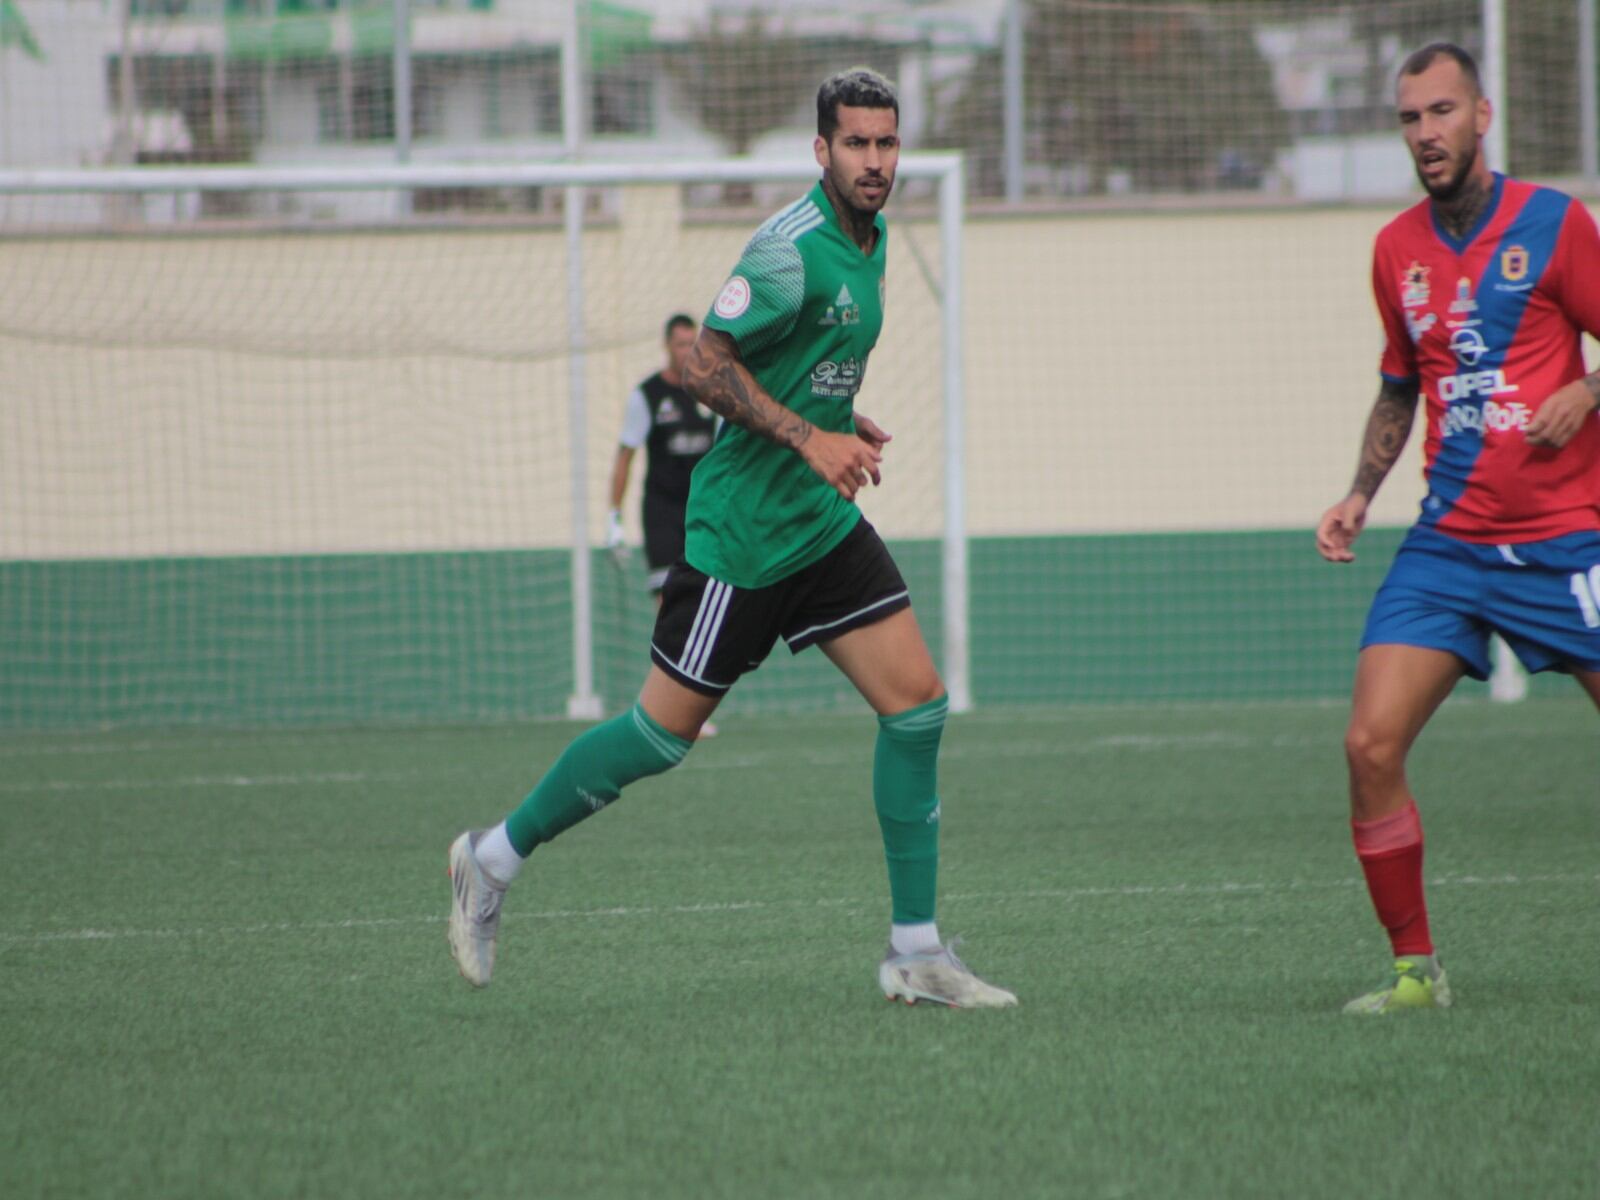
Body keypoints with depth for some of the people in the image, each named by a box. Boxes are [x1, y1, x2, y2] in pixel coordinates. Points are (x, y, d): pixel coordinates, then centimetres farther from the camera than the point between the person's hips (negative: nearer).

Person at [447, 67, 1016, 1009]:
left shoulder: (871, 242, 9)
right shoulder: (793, 250, -20)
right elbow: (706, 364, -20)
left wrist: (845, 423, 11)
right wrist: (809, 438, -24)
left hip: (827, 523, 8)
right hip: (743, 528, -8)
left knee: (917, 702, -3)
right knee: (667, 732, -1)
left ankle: (916, 952, 1)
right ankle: (497, 856, 19)